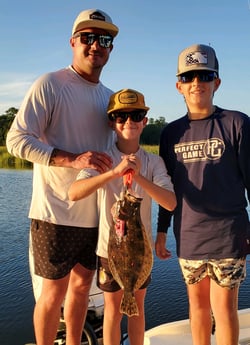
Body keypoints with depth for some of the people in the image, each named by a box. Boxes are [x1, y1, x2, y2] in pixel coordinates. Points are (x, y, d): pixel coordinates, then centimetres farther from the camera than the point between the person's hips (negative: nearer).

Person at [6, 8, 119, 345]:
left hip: (95, 213, 6)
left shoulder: (110, 97, 12)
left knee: (82, 285, 17)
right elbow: (17, 139, -16)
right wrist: (72, 159, -25)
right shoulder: (49, 84, -9)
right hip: (57, 212, -6)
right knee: (54, 291, 5)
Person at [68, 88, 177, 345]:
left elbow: (171, 203, -17)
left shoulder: (154, 162, -6)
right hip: (110, 245, -2)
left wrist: (139, 177, -30)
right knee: (113, 309, 12)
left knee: (137, 306, 17)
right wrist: (114, 172, -35)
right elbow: (74, 193, -24)